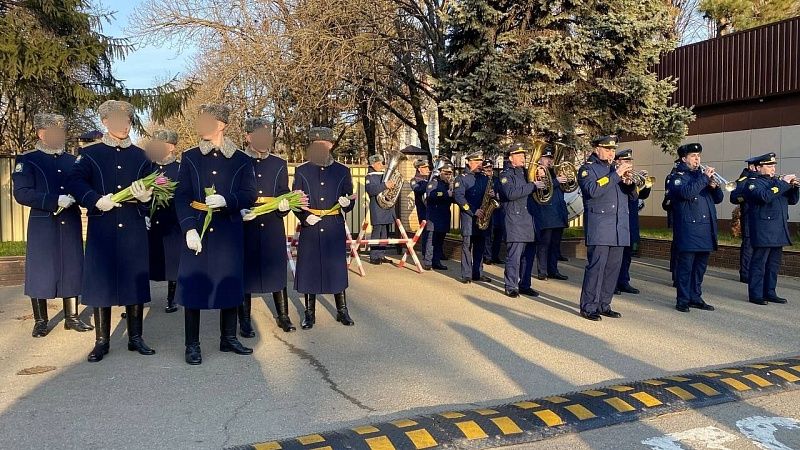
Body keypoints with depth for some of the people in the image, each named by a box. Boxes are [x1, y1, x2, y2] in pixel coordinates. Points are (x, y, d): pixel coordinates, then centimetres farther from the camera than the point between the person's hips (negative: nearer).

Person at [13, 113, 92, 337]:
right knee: (41, 271, 2)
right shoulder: (27, 160, -2)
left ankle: (72, 317, 17)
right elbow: (21, 193, -12)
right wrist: (56, 201, -20)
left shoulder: (72, 160, 12)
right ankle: (40, 321, 15)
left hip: (71, 224, 4)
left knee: (72, 269, 7)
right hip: (43, 225, -4)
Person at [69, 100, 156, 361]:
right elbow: (76, 183, -6)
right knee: (101, 281, 2)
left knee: (135, 281, 5)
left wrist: (145, 196, -16)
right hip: (102, 229, -2)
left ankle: (135, 338, 17)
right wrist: (97, 201, -22)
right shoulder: (89, 154, 5)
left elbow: (151, 188, 7)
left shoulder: (140, 156, 12)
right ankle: (101, 341, 14)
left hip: (134, 230, 2)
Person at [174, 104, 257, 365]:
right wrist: (189, 229, -13)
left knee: (229, 283, 7)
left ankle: (228, 338, 22)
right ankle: (192, 345, 12)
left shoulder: (241, 160, 4)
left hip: (229, 233, 0)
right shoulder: (190, 158, 5)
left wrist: (226, 201, -20)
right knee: (193, 284, 1)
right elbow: (182, 197, 0)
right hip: (197, 231, 0)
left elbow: (250, 195, -1)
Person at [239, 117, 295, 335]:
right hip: (245, 227, -2)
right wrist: (240, 211, -18)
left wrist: (284, 205, -13)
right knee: (245, 273, 3)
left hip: (273, 228, 2)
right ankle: (245, 321, 15)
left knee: (277, 272, 7)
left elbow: (284, 194, 10)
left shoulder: (279, 164, 10)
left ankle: (283, 316, 20)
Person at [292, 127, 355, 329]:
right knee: (309, 269, 4)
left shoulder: (342, 171, 5)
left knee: (337, 267, 5)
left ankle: (342, 310, 20)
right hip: (310, 228, 0)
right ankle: (310, 314, 16)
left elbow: (350, 202, 7)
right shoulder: (302, 171, 4)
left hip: (334, 228, 0)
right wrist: (305, 217, -13)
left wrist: (346, 203, -17)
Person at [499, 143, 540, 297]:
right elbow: (511, 194, -21)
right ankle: (511, 287, 2)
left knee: (529, 255, 10)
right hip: (514, 220, -7)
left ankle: (525, 285, 20)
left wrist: (539, 179, 4)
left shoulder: (526, 173, 19)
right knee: (514, 256, -6)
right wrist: (532, 185, -21)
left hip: (529, 220, 7)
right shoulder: (506, 174, -4)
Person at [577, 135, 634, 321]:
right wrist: (616, 174, -17)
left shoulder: (616, 168, 21)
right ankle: (588, 307, -2)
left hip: (619, 227, 7)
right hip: (599, 227, -7)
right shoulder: (587, 169, 1)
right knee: (596, 266, -8)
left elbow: (632, 194, 17)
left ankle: (604, 305, 16)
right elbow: (593, 190, -19)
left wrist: (629, 182, -5)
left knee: (613, 267, 7)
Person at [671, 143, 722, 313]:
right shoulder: (678, 176, 0)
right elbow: (686, 192, -22)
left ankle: (696, 297, 19)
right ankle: (683, 300, 2)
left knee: (700, 266, 11)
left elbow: (718, 199, 17)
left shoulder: (702, 174, 20)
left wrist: (715, 187, -3)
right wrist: (704, 178, -18)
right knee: (685, 265, -4)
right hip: (688, 230, -7)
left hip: (706, 228, 7)